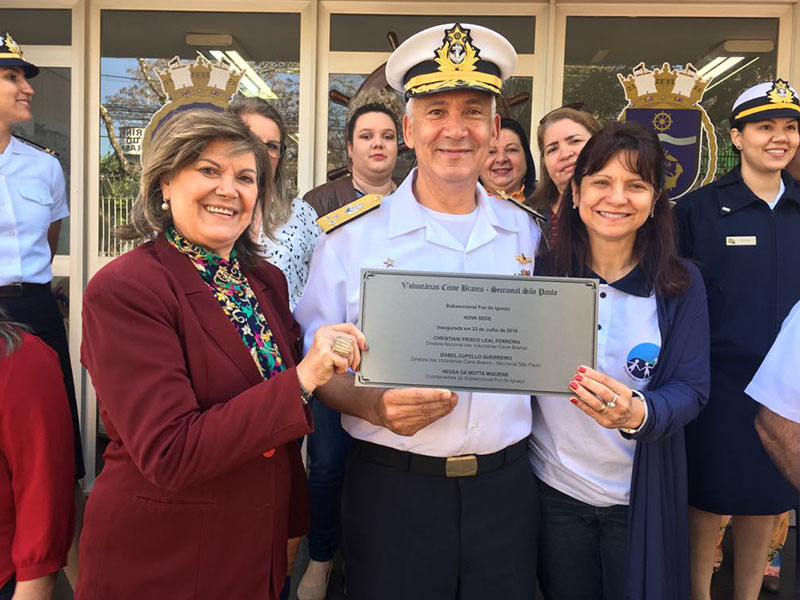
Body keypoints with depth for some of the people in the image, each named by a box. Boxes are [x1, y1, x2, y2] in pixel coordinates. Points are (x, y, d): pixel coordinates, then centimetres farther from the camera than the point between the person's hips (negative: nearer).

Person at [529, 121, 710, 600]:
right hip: (553, 489, 1)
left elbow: (691, 387, -11)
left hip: (640, 498, 0)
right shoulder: (542, 274, -6)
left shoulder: (681, 285, -7)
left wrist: (640, 413, -31)